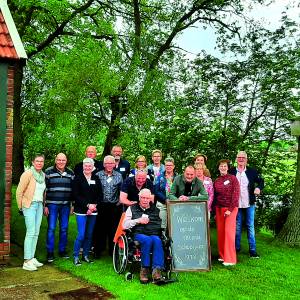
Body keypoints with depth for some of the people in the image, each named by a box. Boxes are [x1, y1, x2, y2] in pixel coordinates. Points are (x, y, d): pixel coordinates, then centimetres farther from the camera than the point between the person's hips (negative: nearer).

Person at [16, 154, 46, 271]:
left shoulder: (43, 175, 10)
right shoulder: (28, 174, -10)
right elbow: (19, 191, -9)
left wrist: (43, 204, 13)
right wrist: (21, 207, -6)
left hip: (39, 205, 7)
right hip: (29, 205, -7)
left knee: (36, 233, 8)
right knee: (31, 233, -10)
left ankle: (32, 258, 16)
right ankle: (27, 262, -7)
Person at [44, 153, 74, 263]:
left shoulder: (70, 173, 9)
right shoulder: (48, 172, -1)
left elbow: (73, 190, 14)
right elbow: (44, 189, -2)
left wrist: (73, 205, 9)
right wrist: (45, 205, -6)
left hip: (65, 205, 3)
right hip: (52, 204, -3)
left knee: (64, 228, 8)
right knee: (51, 228, -3)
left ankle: (62, 250, 20)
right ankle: (50, 252, 7)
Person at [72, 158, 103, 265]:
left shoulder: (96, 179, 10)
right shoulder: (78, 178, 1)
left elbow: (100, 195, 8)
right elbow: (76, 195, -6)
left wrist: (94, 206, -7)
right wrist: (87, 205, -13)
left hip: (93, 211, 4)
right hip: (81, 211, -3)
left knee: (89, 235, 8)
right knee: (81, 235, -8)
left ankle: (85, 255, 20)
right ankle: (76, 256, 5)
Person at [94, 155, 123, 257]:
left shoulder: (119, 176, 7)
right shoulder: (98, 175, 2)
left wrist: (120, 202, 3)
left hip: (115, 207, 1)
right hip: (101, 206, -1)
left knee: (114, 229, 5)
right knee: (99, 229, 3)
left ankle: (113, 251, 16)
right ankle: (97, 250, 16)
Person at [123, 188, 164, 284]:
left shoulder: (156, 210, 24)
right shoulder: (132, 209, 20)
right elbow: (124, 225, 9)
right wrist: (138, 221, -1)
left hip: (154, 234, 1)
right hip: (138, 234, -1)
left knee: (157, 240, -34)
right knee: (147, 240, -35)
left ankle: (157, 270, -41)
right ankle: (144, 269, -30)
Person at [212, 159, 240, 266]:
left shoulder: (232, 178, -2)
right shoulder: (216, 181, 9)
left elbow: (236, 194, -8)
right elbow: (214, 197, 13)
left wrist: (230, 209, -13)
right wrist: (215, 211, 10)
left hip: (230, 208, -4)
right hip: (219, 208, 4)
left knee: (229, 231, -8)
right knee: (220, 232, 4)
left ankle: (230, 259, -3)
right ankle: (222, 255, 16)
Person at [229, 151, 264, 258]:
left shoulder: (252, 171, 2)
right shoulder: (231, 172, 1)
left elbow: (260, 180, 4)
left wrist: (259, 188, -17)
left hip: (249, 204, 0)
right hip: (236, 204, 0)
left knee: (250, 226, 5)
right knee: (237, 226, 10)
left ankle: (252, 250, 11)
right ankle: (236, 248, 21)